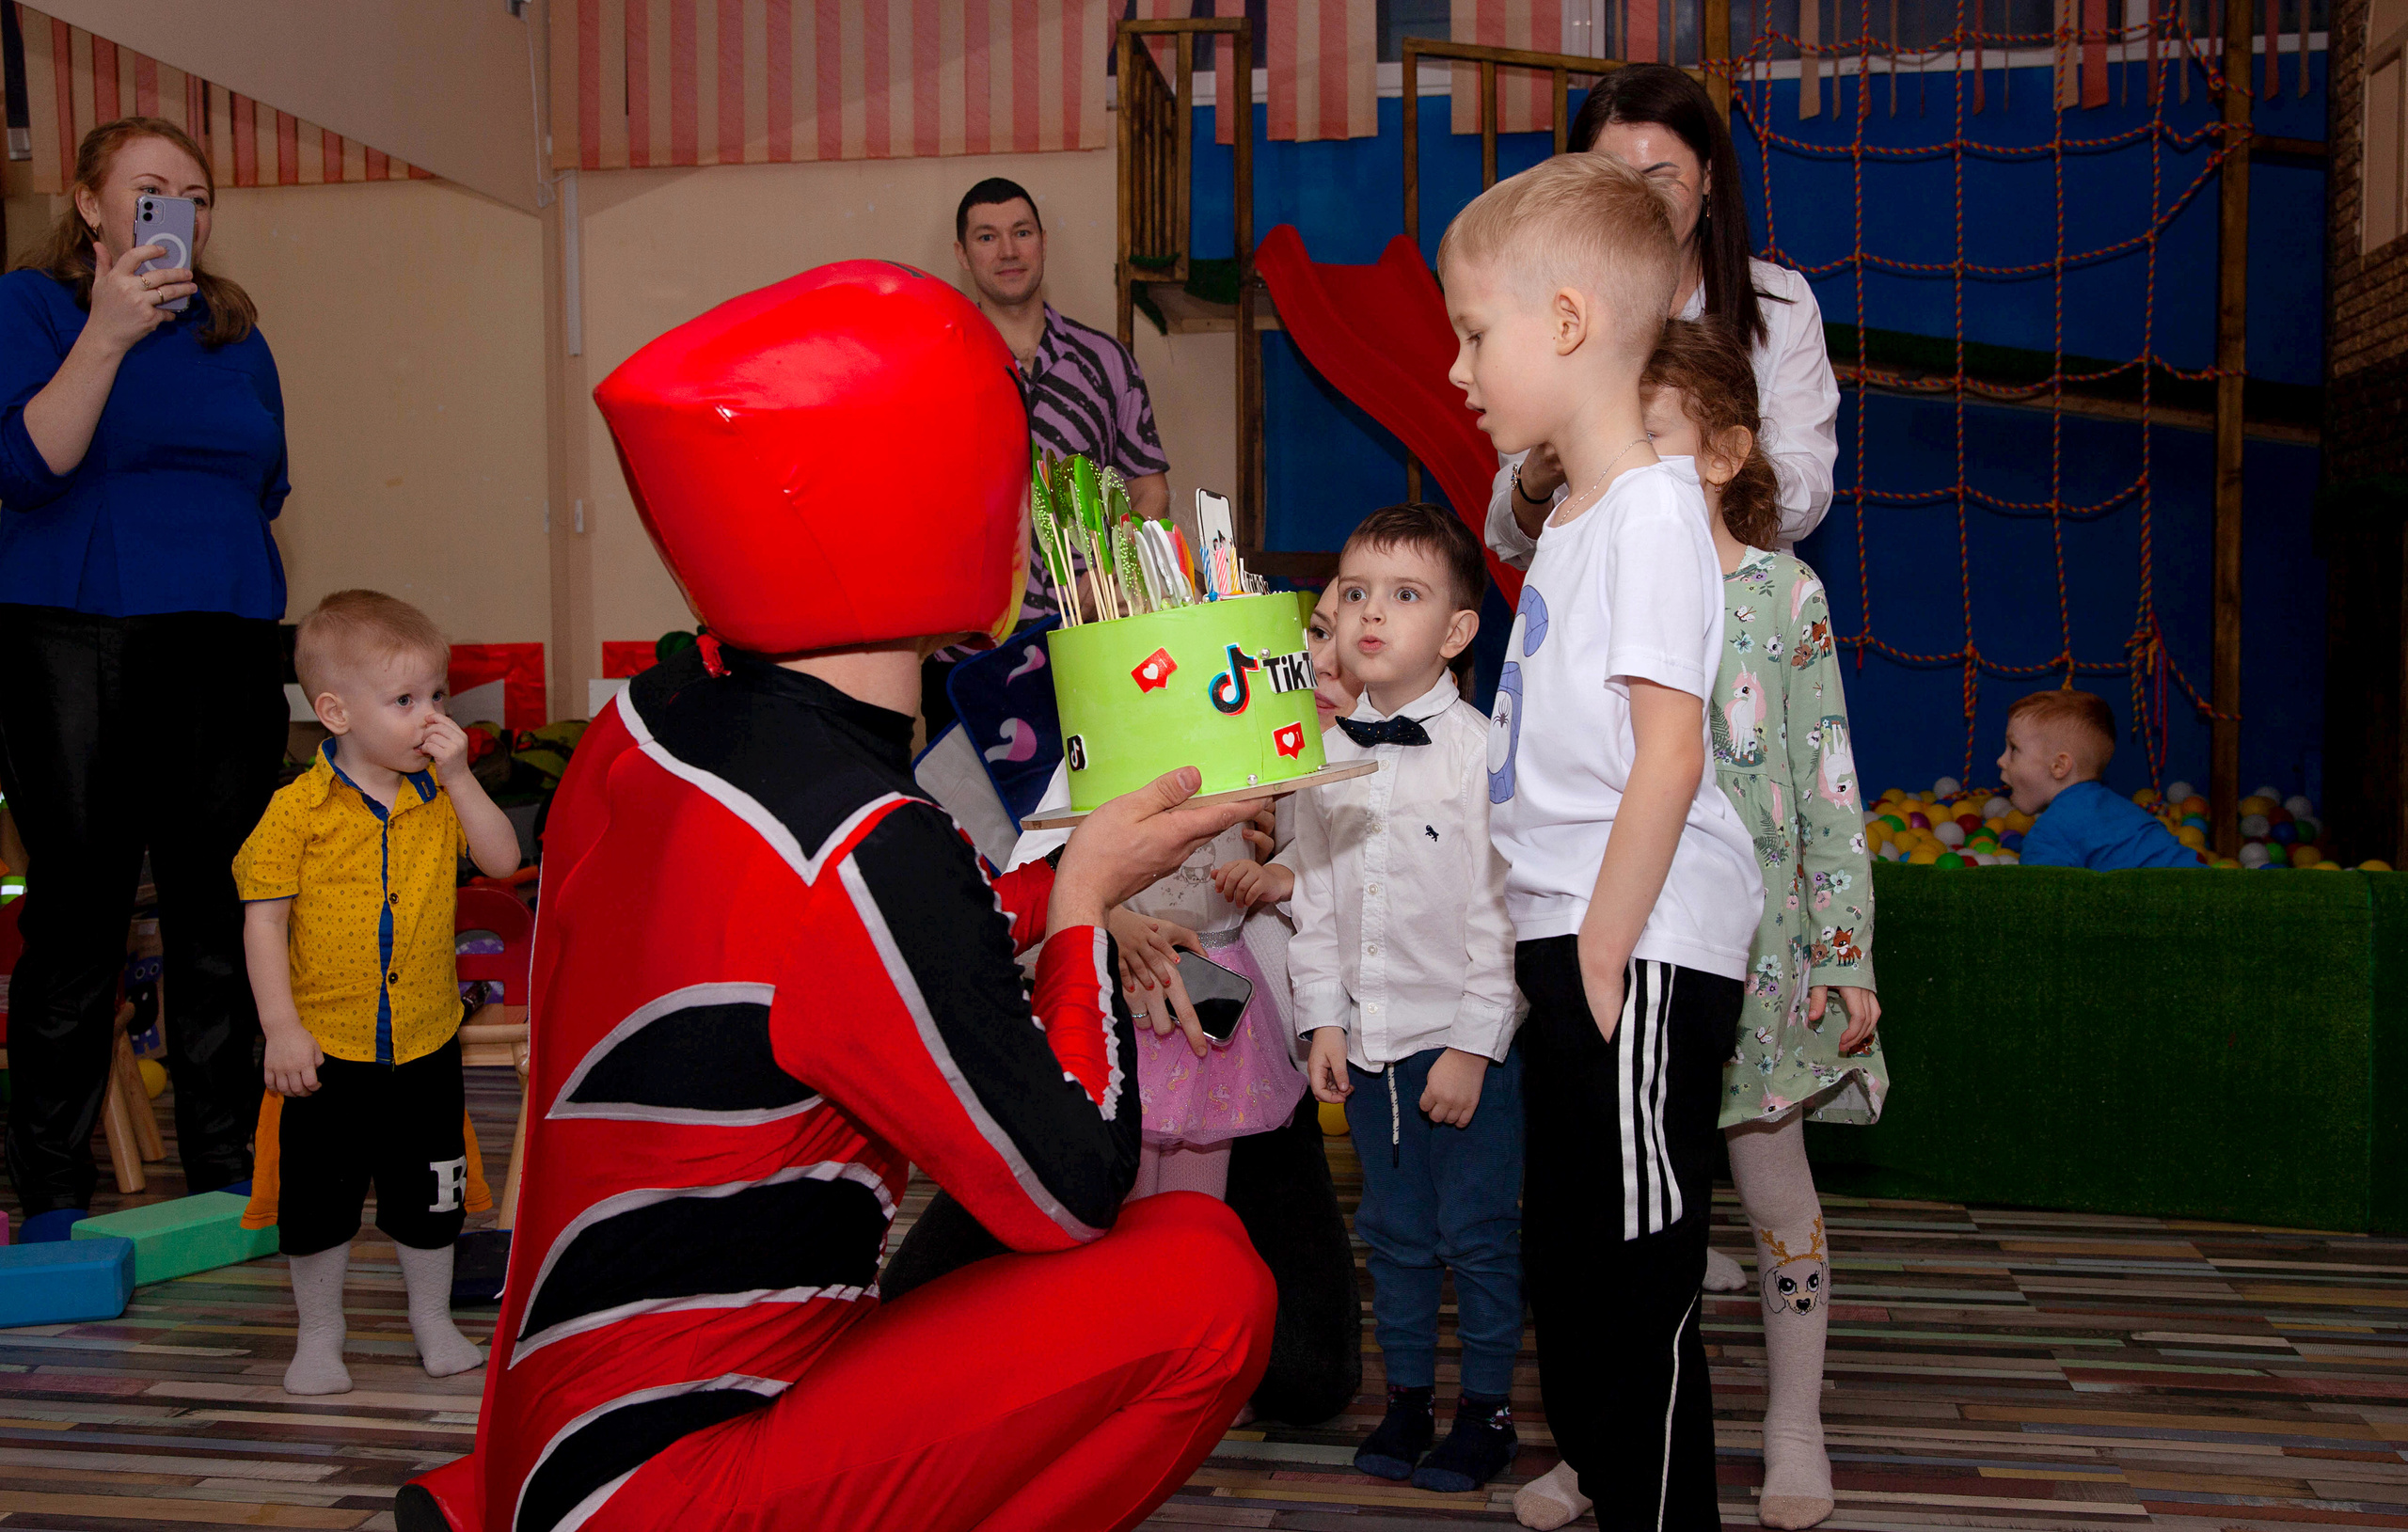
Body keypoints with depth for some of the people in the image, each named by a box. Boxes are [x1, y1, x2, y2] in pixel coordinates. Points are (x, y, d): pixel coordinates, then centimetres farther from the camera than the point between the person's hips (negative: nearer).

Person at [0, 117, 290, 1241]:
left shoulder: (234, 329, 15)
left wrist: (192, 550, 9)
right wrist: (107, 335, -19)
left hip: (226, 651, 4)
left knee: (220, 914, 4)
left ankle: (226, 1171, 14)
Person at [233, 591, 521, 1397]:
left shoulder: (440, 796, 0)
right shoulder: (298, 809, -11)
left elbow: (504, 860, -8)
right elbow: (264, 916, -10)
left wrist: (459, 776, -16)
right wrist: (281, 1027, -14)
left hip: (426, 1043, 3)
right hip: (326, 1049, -3)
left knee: (429, 1199, 14)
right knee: (319, 1202, 10)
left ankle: (432, 1320, 34)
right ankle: (320, 1336, 30)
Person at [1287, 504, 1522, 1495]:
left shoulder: (1478, 751, -12)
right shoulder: (1323, 755, 4)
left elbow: (1500, 909, -12)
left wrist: (1473, 1044, -14)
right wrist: (1322, 1019, 5)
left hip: (1466, 1040, -5)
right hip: (1366, 1041, 5)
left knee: (1478, 1235, 5)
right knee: (1393, 1232, 15)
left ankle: (1487, 1409, 22)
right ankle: (1407, 1398, 30)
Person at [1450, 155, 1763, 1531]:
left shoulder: (1654, 505, -14)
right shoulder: (1576, 514, 16)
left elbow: (1669, 756, -20)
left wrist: (1601, 953, -19)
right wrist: (1560, 950, 16)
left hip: (1645, 949, -10)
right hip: (1579, 939, 10)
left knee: (1638, 1276, -1)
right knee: (1567, 1258, 18)